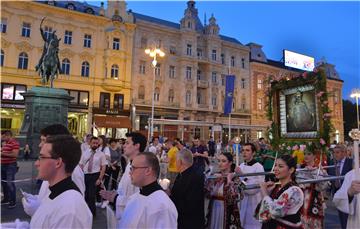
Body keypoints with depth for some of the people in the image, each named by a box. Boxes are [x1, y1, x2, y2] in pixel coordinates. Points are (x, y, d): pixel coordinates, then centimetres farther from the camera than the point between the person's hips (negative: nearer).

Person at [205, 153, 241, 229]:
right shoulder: (215, 176, 3)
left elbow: (233, 197, -24)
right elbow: (207, 194, -3)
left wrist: (229, 181, -30)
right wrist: (209, 180, -13)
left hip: (227, 212, -4)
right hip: (213, 210, 5)